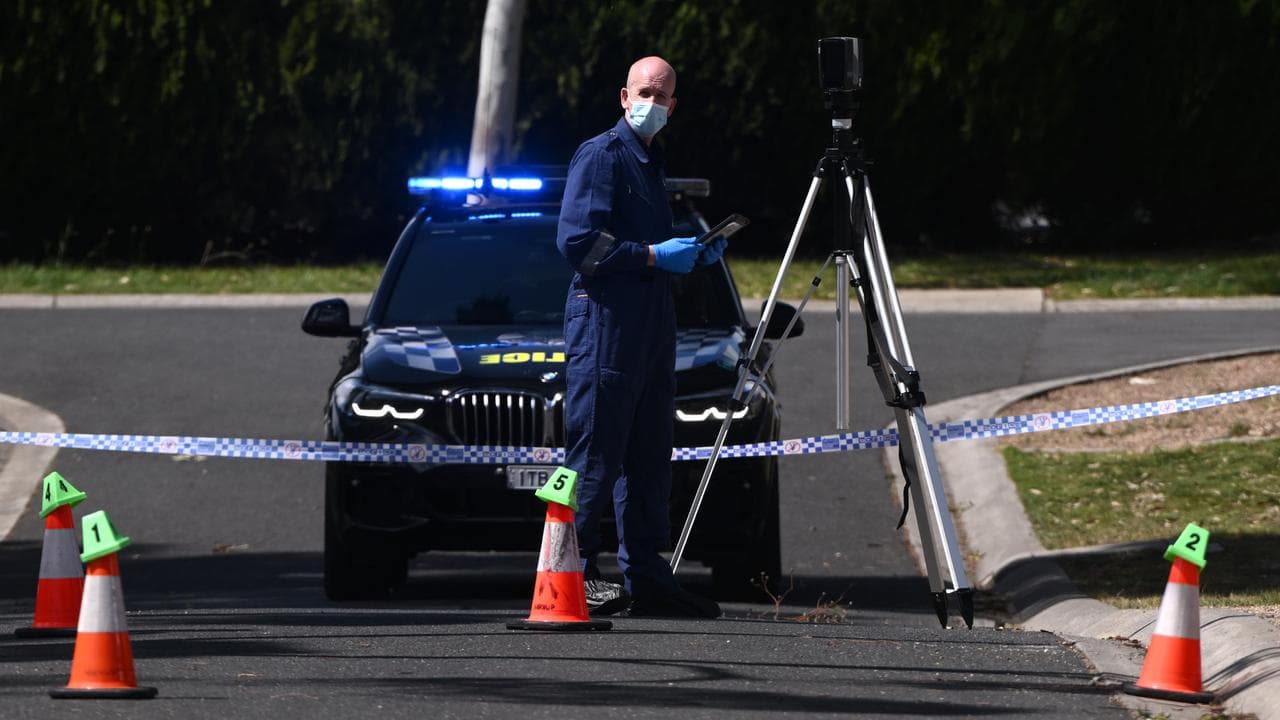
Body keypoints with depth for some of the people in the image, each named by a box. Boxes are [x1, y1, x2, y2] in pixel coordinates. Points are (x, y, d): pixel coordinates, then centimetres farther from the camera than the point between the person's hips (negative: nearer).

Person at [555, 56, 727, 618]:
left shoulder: (651, 161, 22)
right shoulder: (601, 155, -6)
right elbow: (577, 241, -15)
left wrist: (692, 254, 12)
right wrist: (652, 255, -16)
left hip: (653, 320, 9)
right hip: (603, 320, -9)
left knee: (648, 455, 9)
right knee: (595, 451, -10)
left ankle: (646, 576, 11)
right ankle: (573, 569, -8)